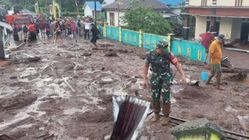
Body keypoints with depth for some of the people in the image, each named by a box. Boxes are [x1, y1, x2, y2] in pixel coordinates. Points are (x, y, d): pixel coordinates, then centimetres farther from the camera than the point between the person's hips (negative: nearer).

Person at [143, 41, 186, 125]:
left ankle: (166, 117, 11)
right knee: (155, 97, 7)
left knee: (165, 98, -6)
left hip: (166, 78, -2)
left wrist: (183, 75, -19)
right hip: (155, 78, 2)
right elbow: (146, 66, 3)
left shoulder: (168, 54, -15)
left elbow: (177, 64, -10)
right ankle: (156, 115, 29)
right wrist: (145, 79, 1)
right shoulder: (150, 55, -9)